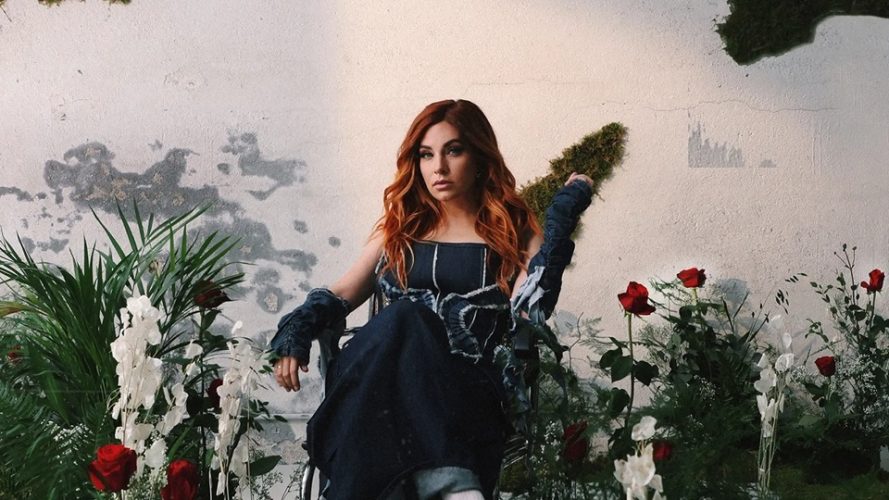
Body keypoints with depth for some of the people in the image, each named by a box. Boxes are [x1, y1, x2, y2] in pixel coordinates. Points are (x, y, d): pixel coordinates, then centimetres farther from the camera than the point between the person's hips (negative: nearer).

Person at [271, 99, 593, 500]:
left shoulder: (514, 233, 15)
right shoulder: (400, 229, 26)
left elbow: (530, 311, -3)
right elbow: (341, 296, 22)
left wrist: (562, 218, -2)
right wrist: (296, 331, 1)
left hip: (469, 394, -2)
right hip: (376, 384, 3)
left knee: (406, 321, -35)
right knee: (403, 317, -33)